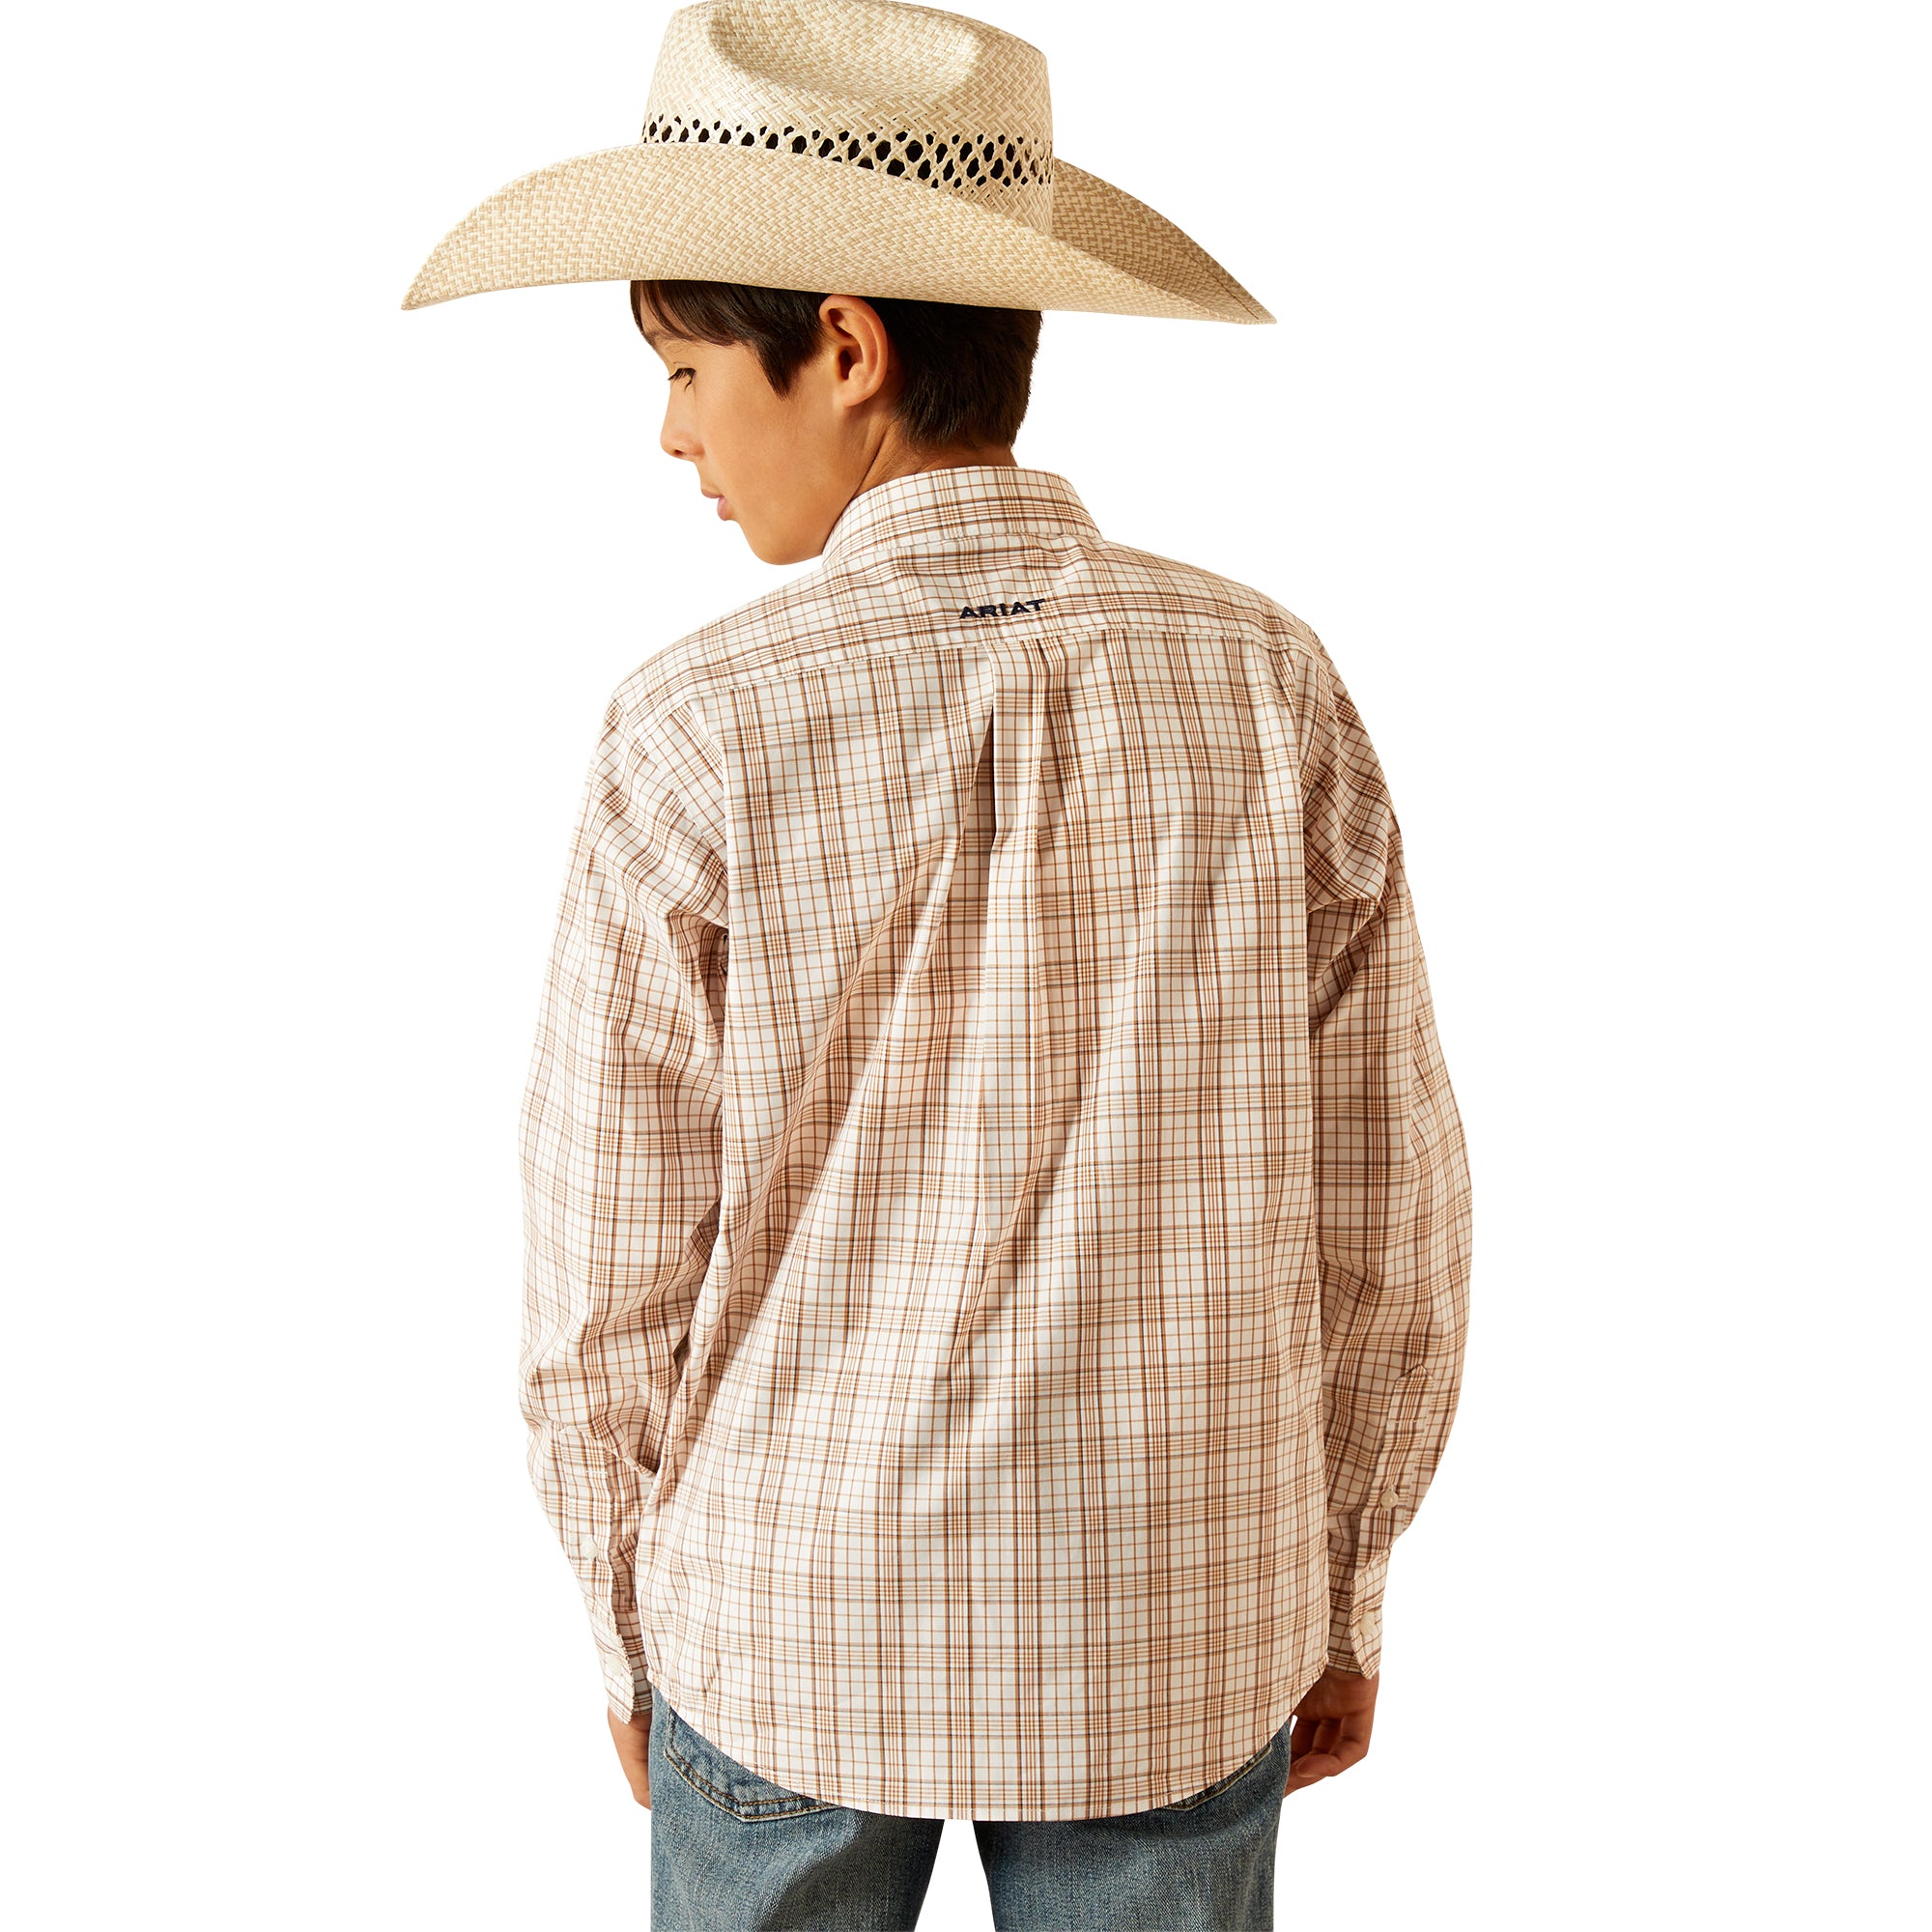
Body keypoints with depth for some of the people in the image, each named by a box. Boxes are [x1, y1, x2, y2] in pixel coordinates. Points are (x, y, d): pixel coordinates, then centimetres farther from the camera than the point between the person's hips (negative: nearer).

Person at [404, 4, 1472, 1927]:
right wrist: (1341, 1602, 10)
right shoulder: (1271, 687, -11)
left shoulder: (699, 740, -18)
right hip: (1177, 1639, 2)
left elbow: (613, 1290, -10)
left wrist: (629, 1634, 7)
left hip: (794, 1627, -1)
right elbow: (1383, 1231, -5)